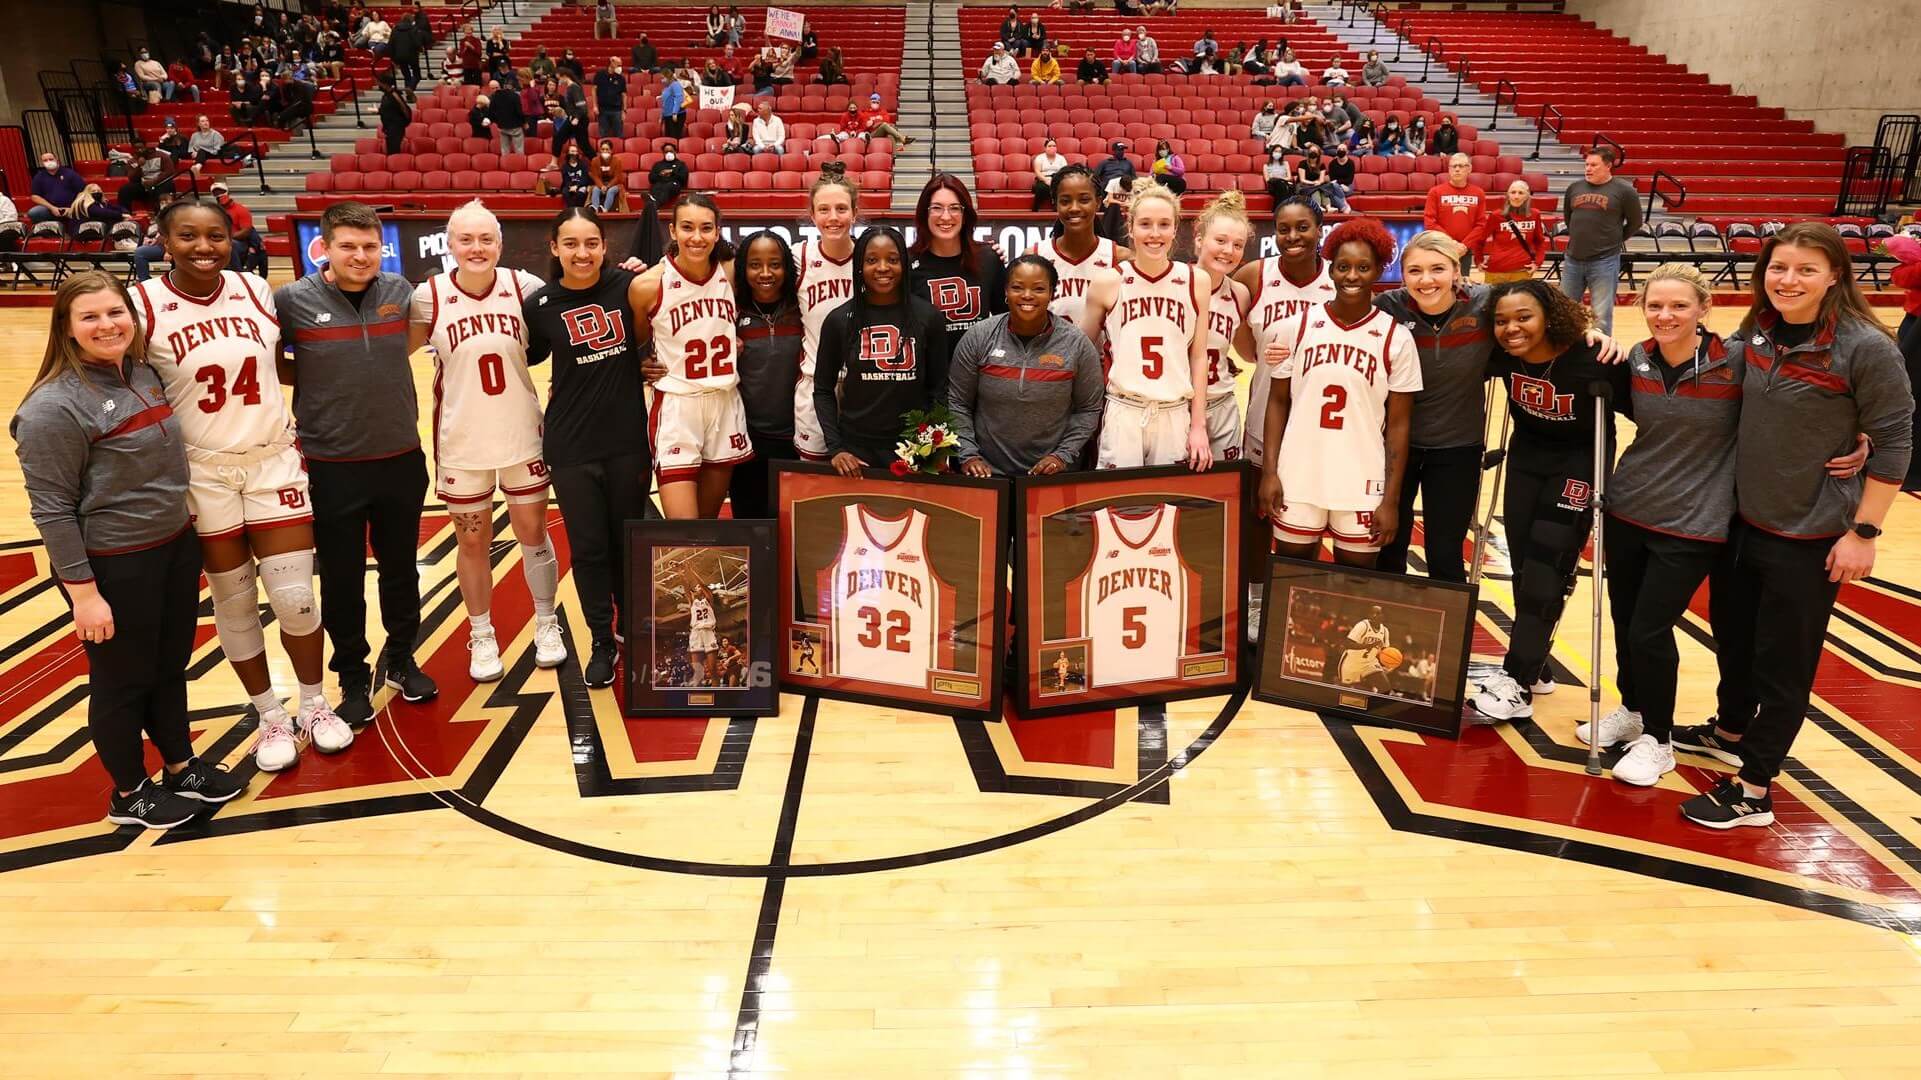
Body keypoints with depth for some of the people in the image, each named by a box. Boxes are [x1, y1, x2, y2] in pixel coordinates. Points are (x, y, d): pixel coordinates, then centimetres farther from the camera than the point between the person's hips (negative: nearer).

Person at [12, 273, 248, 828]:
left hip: (175, 546, 7)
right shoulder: (54, 407, -19)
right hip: (113, 566, -7)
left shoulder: (144, 372, 4)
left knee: (172, 666, 20)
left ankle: (181, 768, 39)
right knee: (122, 681, 10)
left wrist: (184, 532, 15)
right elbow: (51, 510, -18)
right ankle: (129, 794, 29)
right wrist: (83, 592, -18)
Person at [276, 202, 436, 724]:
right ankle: (352, 677, 26)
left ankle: (401, 657, 36)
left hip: (402, 459, 2)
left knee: (401, 567, 16)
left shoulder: (400, 291, -2)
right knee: (341, 579, 9)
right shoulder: (292, 300, -9)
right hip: (332, 467, -2)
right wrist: (313, 380, -6)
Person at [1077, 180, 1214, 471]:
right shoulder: (1107, 281, -2)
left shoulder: (1197, 281, 3)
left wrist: (1199, 425, 4)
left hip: (1175, 415, 2)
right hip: (1122, 414, -1)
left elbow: (1198, 357, 7)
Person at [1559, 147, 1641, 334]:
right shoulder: (1574, 188, 5)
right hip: (1573, 260, 4)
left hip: (1605, 262, -4)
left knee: (1602, 316, 0)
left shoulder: (1624, 191, -5)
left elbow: (1635, 223, 4)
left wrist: (1614, 241, 7)